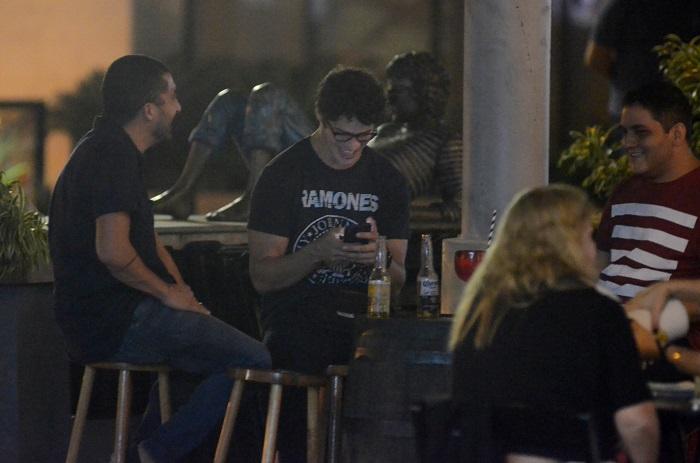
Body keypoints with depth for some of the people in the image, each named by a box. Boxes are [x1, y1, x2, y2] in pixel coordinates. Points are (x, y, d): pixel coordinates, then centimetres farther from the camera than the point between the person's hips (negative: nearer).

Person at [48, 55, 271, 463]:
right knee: (256, 362, -12)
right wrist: (168, 292, -13)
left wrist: (178, 288, 10)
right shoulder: (114, 157, -16)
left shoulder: (106, 150, 18)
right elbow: (113, 251, -27)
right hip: (116, 322, -11)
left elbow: (145, 239, 26)